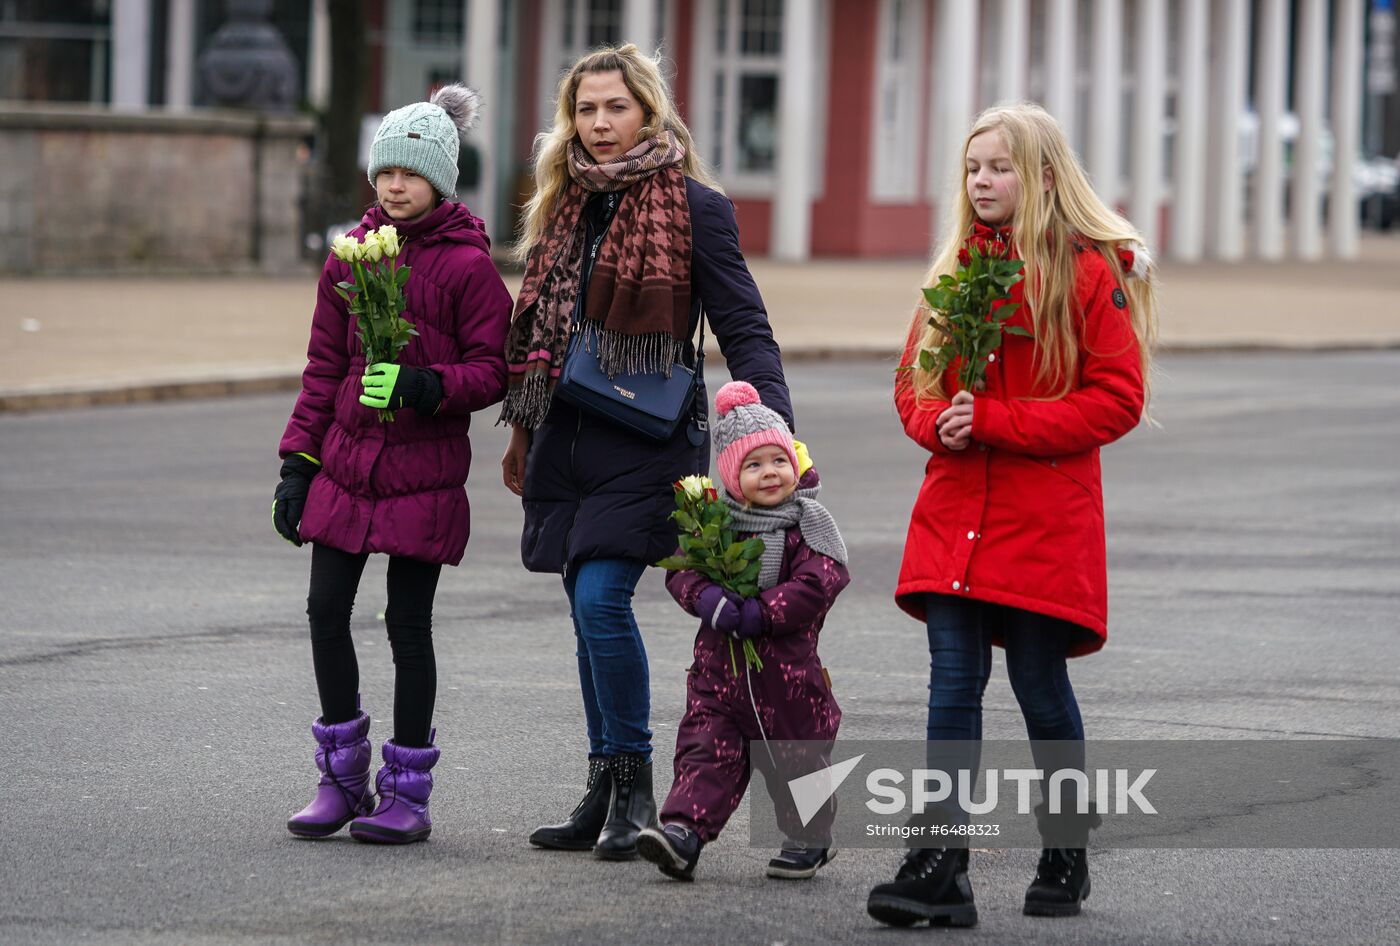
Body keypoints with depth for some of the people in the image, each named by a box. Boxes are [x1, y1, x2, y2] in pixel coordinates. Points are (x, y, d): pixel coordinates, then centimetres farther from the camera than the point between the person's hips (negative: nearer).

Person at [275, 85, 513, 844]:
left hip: (425, 469, -4)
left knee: (407, 623, 0)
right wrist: (297, 461, 9)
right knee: (326, 609, 0)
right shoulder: (352, 255, 8)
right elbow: (323, 367, 13)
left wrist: (422, 386, -23)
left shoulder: (468, 265, -6)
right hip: (345, 460, 4)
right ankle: (342, 778, 15)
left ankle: (407, 793, 10)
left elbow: (492, 372, -6)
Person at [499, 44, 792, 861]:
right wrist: (525, 437, 20)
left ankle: (634, 785, -5)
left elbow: (744, 328, -7)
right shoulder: (565, 206, 13)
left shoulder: (693, 207, -5)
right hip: (568, 440, 6)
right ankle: (607, 794, 15)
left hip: (647, 436, -6)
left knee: (602, 598, -16)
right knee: (589, 611, 8)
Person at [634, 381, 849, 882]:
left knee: (793, 757, 9)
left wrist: (762, 613, -23)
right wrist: (706, 597, -23)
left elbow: (817, 584, -17)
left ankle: (809, 839, 27)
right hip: (720, 663, 2)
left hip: (787, 667, -2)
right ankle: (683, 832, -14)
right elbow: (682, 568, -1)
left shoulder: (809, 525, -6)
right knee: (708, 750, -6)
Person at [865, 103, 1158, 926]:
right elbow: (914, 381, 18)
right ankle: (940, 871, -6)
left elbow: (1117, 400, -10)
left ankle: (1066, 859, 21)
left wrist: (995, 420, -16)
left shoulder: (1091, 272, -5)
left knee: (1041, 688, 5)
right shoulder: (957, 268, 12)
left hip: (1046, 522, -4)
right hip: (954, 514, 4)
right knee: (953, 685, -2)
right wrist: (937, 421, -6)